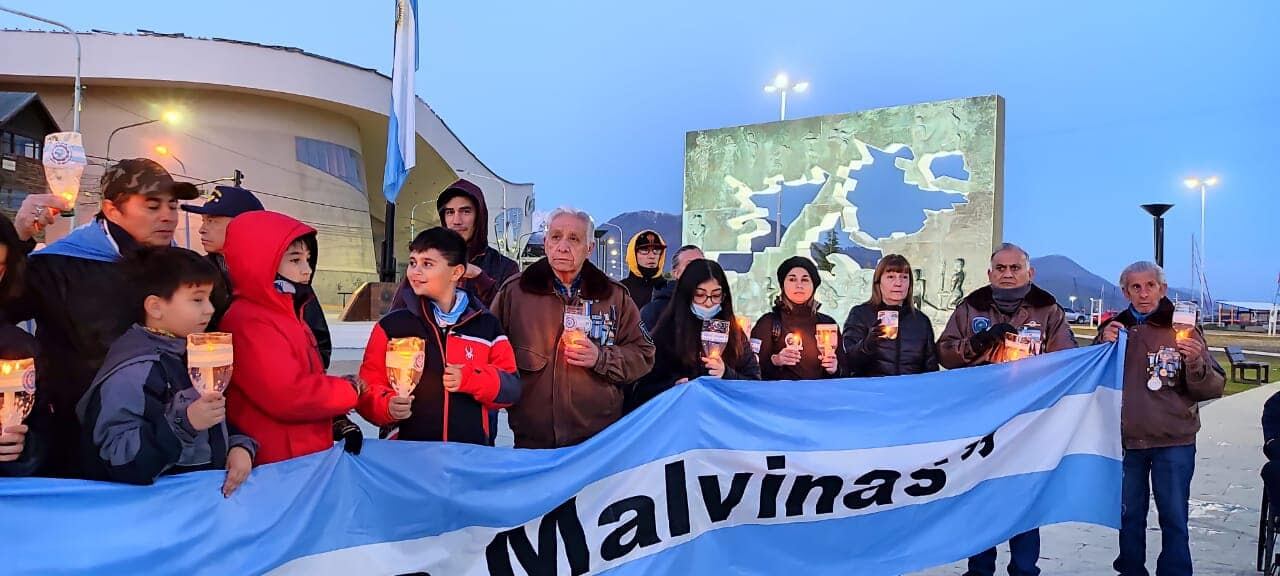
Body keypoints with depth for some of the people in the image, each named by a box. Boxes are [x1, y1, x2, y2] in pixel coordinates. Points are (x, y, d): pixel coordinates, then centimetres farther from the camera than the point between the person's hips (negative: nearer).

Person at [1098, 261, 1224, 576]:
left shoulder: (1183, 329, -1)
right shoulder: (1114, 328, 3)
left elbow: (1213, 389, -3)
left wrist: (1196, 363, -23)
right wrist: (1104, 346, -13)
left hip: (1174, 443, -2)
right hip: (1126, 441, 2)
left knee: (1174, 518, 3)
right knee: (1129, 516, 13)